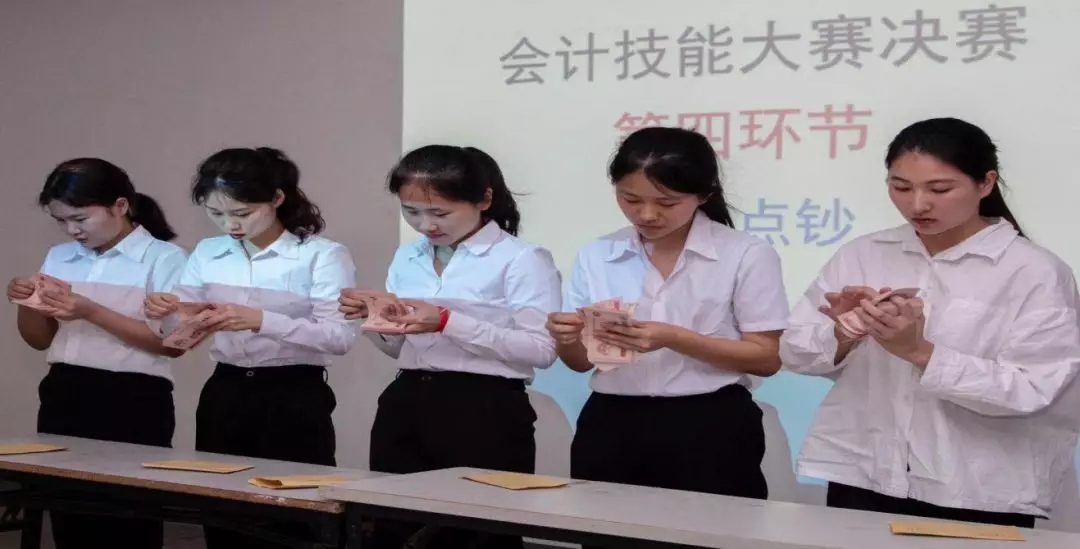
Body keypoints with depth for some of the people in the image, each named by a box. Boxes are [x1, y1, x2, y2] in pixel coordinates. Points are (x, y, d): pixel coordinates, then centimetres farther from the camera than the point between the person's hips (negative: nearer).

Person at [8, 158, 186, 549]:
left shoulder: (164, 258, -6)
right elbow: (40, 340, 18)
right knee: (67, 517, 9)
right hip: (63, 396, 5)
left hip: (134, 402, -5)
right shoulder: (59, 258, 11)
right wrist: (27, 305, -4)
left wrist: (92, 313, -20)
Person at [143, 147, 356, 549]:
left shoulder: (323, 255, -9)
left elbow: (340, 338, -20)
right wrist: (167, 312, -16)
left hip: (293, 400, -5)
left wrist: (261, 321, -31)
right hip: (223, 396, 5)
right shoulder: (207, 253, 9)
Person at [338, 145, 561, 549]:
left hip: (485, 412, -6)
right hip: (405, 407, 6)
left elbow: (542, 350, -19)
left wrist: (449, 323, -23)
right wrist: (374, 317, -2)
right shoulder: (407, 258, 13)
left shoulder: (521, 260, -9)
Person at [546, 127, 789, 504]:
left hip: (708, 430, -3)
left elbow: (767, 357, -7)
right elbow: (580, 362, 10)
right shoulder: (596, 256, 6)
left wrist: (674, 339, -20)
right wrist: (569, 339, -14)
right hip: (612, 428, 3)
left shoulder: (747, 256, -5)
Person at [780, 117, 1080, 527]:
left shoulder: (1035, 272, -5)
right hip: (861, 480, 3)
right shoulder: (860, 255, 5)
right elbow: (794, 352, 3)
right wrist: (842, 334, -17)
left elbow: (1032, 390, -14)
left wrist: (920, 353, -21)